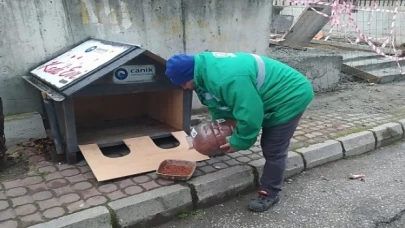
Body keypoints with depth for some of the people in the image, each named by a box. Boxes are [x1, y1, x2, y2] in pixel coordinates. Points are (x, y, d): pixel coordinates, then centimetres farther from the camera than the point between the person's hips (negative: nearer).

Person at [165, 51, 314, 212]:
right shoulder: (204, 68, -5)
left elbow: (249, 115, -34)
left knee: (273, 150, -3)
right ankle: (269, 188, 36)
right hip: (273, 96, 10)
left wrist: (238, 142, -19)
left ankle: (269, 193, 15)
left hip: (290, 97, -10)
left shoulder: (227, 79, -39)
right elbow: (218, 103, 10)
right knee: (268, 147, 20)